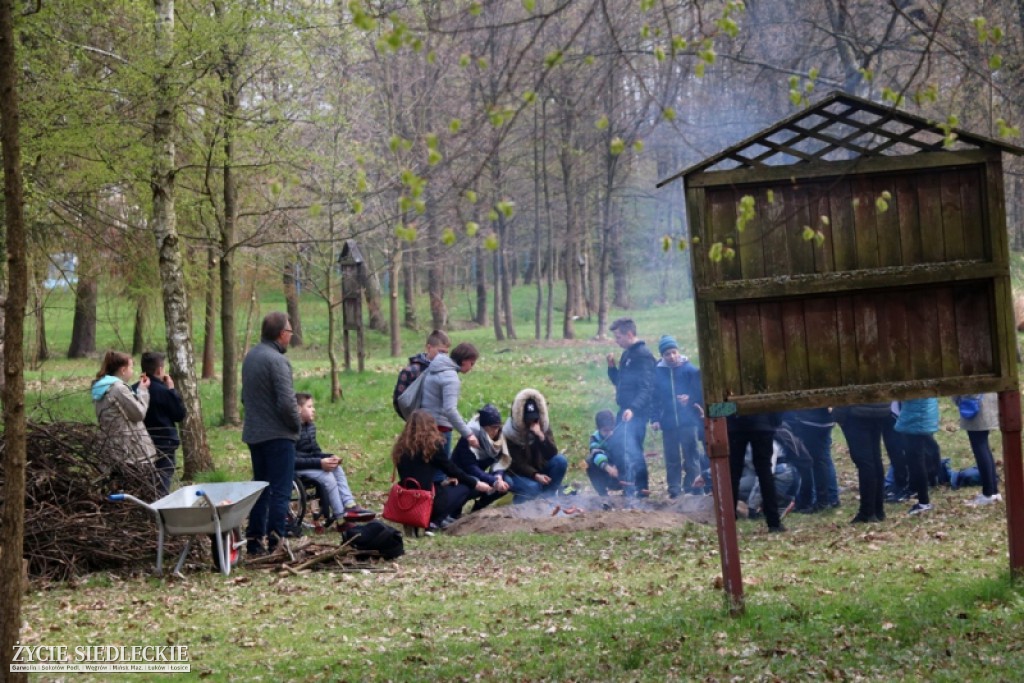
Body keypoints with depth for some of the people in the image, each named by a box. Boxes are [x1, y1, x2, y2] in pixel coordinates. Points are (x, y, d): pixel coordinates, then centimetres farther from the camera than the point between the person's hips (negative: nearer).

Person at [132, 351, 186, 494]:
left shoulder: (134, 390, 1)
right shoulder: (163, 391, -17)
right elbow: (180, 414, -6)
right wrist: (172, 390, -4)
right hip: (164, 444, -6)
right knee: (162, 485, -2)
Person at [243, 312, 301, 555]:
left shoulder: (250, 356, 10)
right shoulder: (277, 360, -18)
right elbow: (286, 402, -22)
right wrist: (296, 425, -6)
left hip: (253, 433, 9)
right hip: (278, 435, -9)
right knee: (280, 490, -5)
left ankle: (254, 540, 19)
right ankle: (274, 542, -7)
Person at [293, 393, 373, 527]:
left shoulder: (310, 426, 9)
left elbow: (316, 450, 15)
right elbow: (293, 460, -25)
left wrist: (328, 458, -7)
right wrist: (319, 463, -26)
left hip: (309, 463, 9)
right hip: (296, 469, -9)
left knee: (337, 469, -6)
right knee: (327, 476, -23)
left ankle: (350, 505, -13)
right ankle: (341, 516, -18)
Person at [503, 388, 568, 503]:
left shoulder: (544, 426, -6)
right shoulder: (510, 432, -17)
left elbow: (552, 455, -15)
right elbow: (515, 464, -18)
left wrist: (541, 436, -31)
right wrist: (535, 475, -31)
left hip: (539, 469, 4)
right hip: (520, 473, -4)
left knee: (560, 460, -23)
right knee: (532, 487, -36)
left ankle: (547, 496, -9)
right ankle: (519, 498, 0)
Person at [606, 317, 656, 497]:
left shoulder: (643, 355, -11)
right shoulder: (627, 354, 18)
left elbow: (647, 387, -19)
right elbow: (619, 381, 25)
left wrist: (633, 408, -30)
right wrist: (612, 366, 8)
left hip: (636, 413, -10)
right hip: (626, 411, 10)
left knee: (632, 450, -15)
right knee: (634, 450, 12)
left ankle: (633, 491, -16)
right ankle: (641, 489, 18)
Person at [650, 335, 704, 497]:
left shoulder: (689, 369, -4)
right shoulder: (657, 372, 2)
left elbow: (699, 392, -3)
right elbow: (655, 397, 3)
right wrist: (655, 418, -2)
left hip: (688, 421, -2)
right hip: (668, 423, 2)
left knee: (691, 457, 2)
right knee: (672, 459, 8)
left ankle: (694, 489, 7)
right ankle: (674, 491, 15)